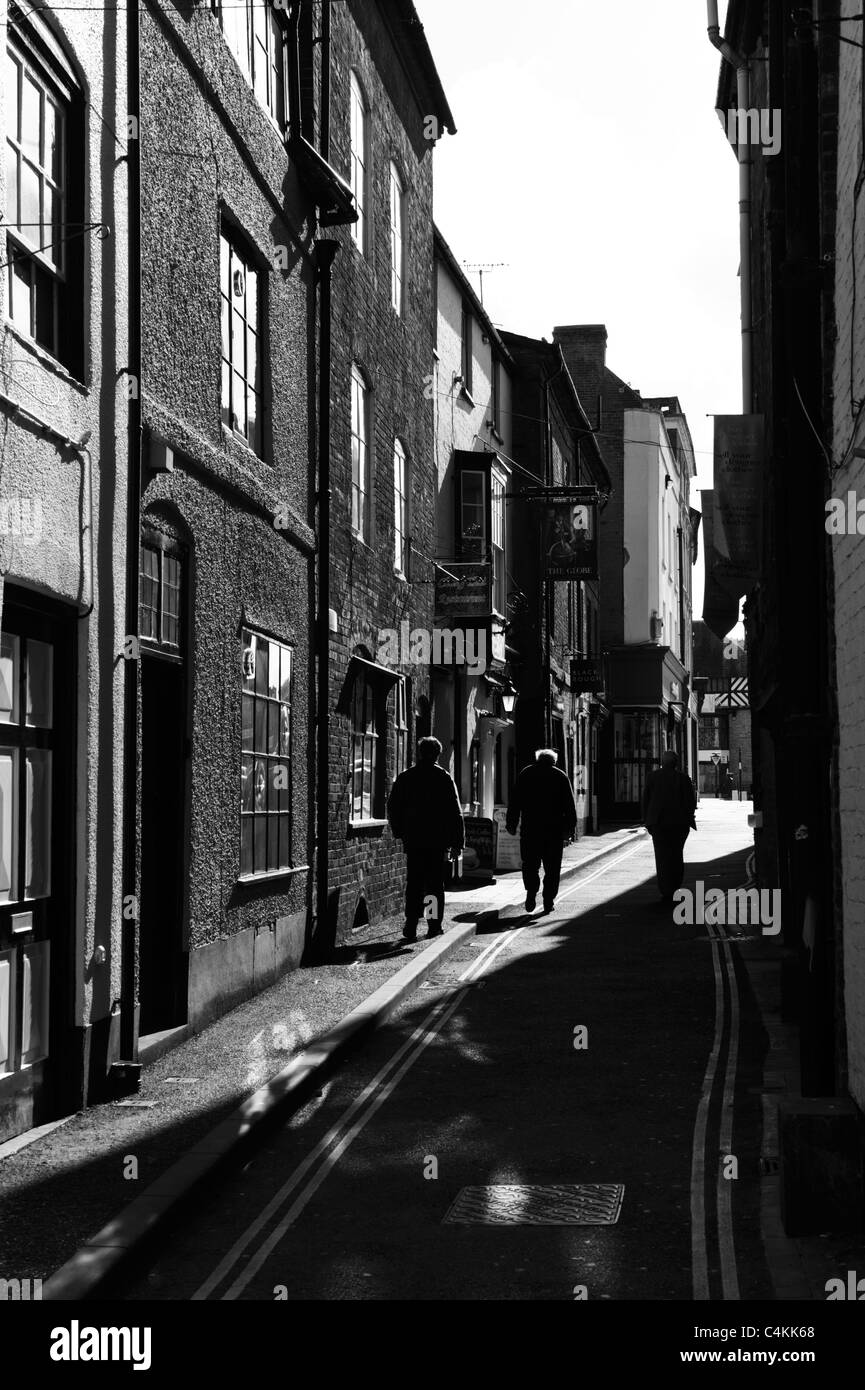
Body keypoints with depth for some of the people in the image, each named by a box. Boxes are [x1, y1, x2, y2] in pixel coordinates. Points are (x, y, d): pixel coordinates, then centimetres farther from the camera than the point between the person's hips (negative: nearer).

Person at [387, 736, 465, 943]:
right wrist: (457, 841, 0)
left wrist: (399, 832, 20)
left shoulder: (405, 777, 4)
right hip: (438, 840, -1)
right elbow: (455, 812, -4)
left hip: (413, 840, 1)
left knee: (414, 883, 4)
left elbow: (392, 807, 8)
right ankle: (435, 925, 8)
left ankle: (411, 925, -6)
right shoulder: (444, 778, -2)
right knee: (435, 883, 7)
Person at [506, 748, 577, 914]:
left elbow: (515, 801, 5)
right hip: (554, 829, 0)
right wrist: (569, 827, 8)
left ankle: (531, 893, -11)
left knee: (530, 864, 8)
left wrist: (511, 824, 7)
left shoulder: (526, 774, 8)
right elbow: (570, 805, 5)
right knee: (552, 867, 6)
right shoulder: (560, 776, 7)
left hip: (530, 827, 0)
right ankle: (548, 901, 3)